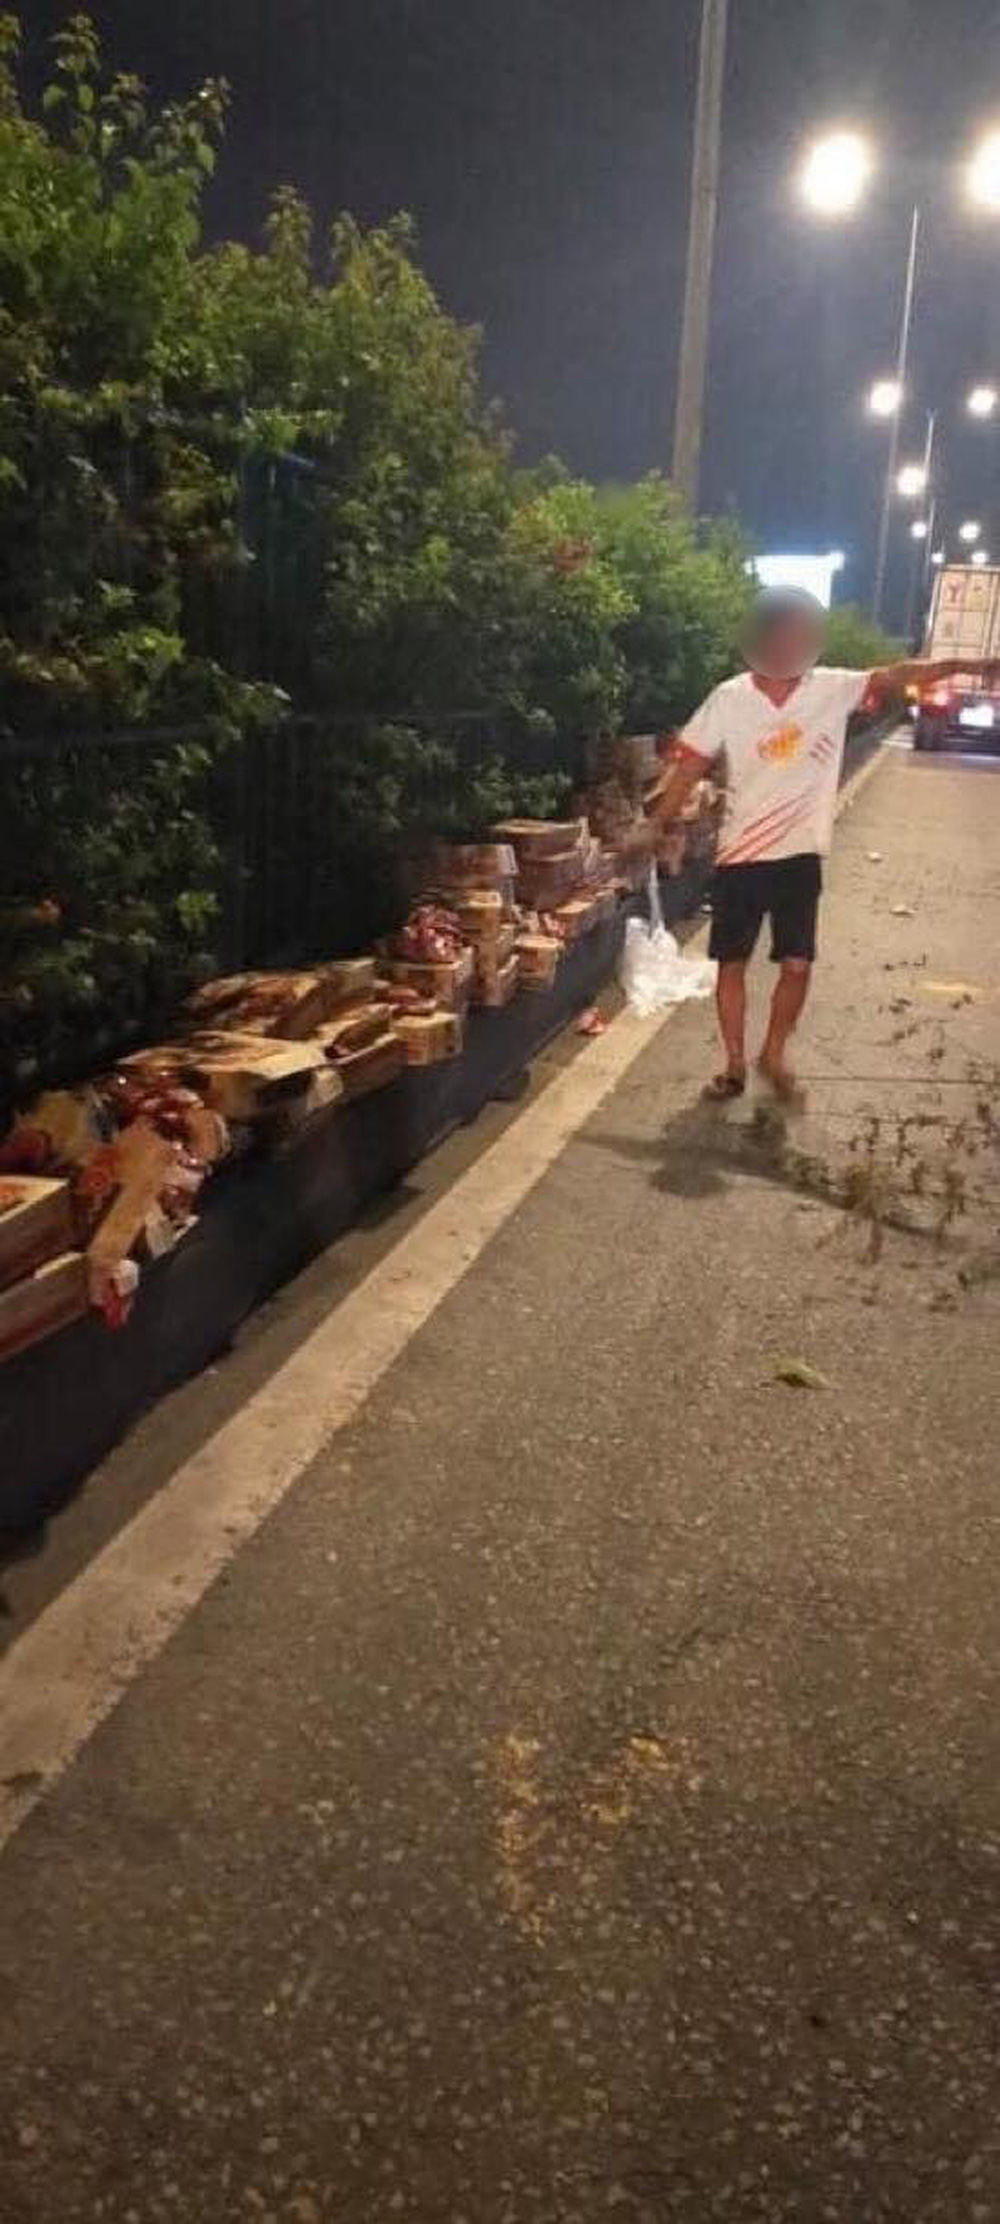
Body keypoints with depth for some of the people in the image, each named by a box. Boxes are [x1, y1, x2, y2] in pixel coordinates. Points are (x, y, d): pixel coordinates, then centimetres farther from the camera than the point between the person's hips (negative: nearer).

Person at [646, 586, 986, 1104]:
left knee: (797, 965, 2)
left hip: (800, 856, 1)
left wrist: (962, 665, -23)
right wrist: (651, 825, -6)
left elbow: (896, 676, -9)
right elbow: (688, 767, -3)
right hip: (740, 856, -1)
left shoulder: (833, 689, -4)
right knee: (732, 964, 7)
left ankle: (774, 1055, 25)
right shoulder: (729, 698, -8)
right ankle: (734, 1065, 23)